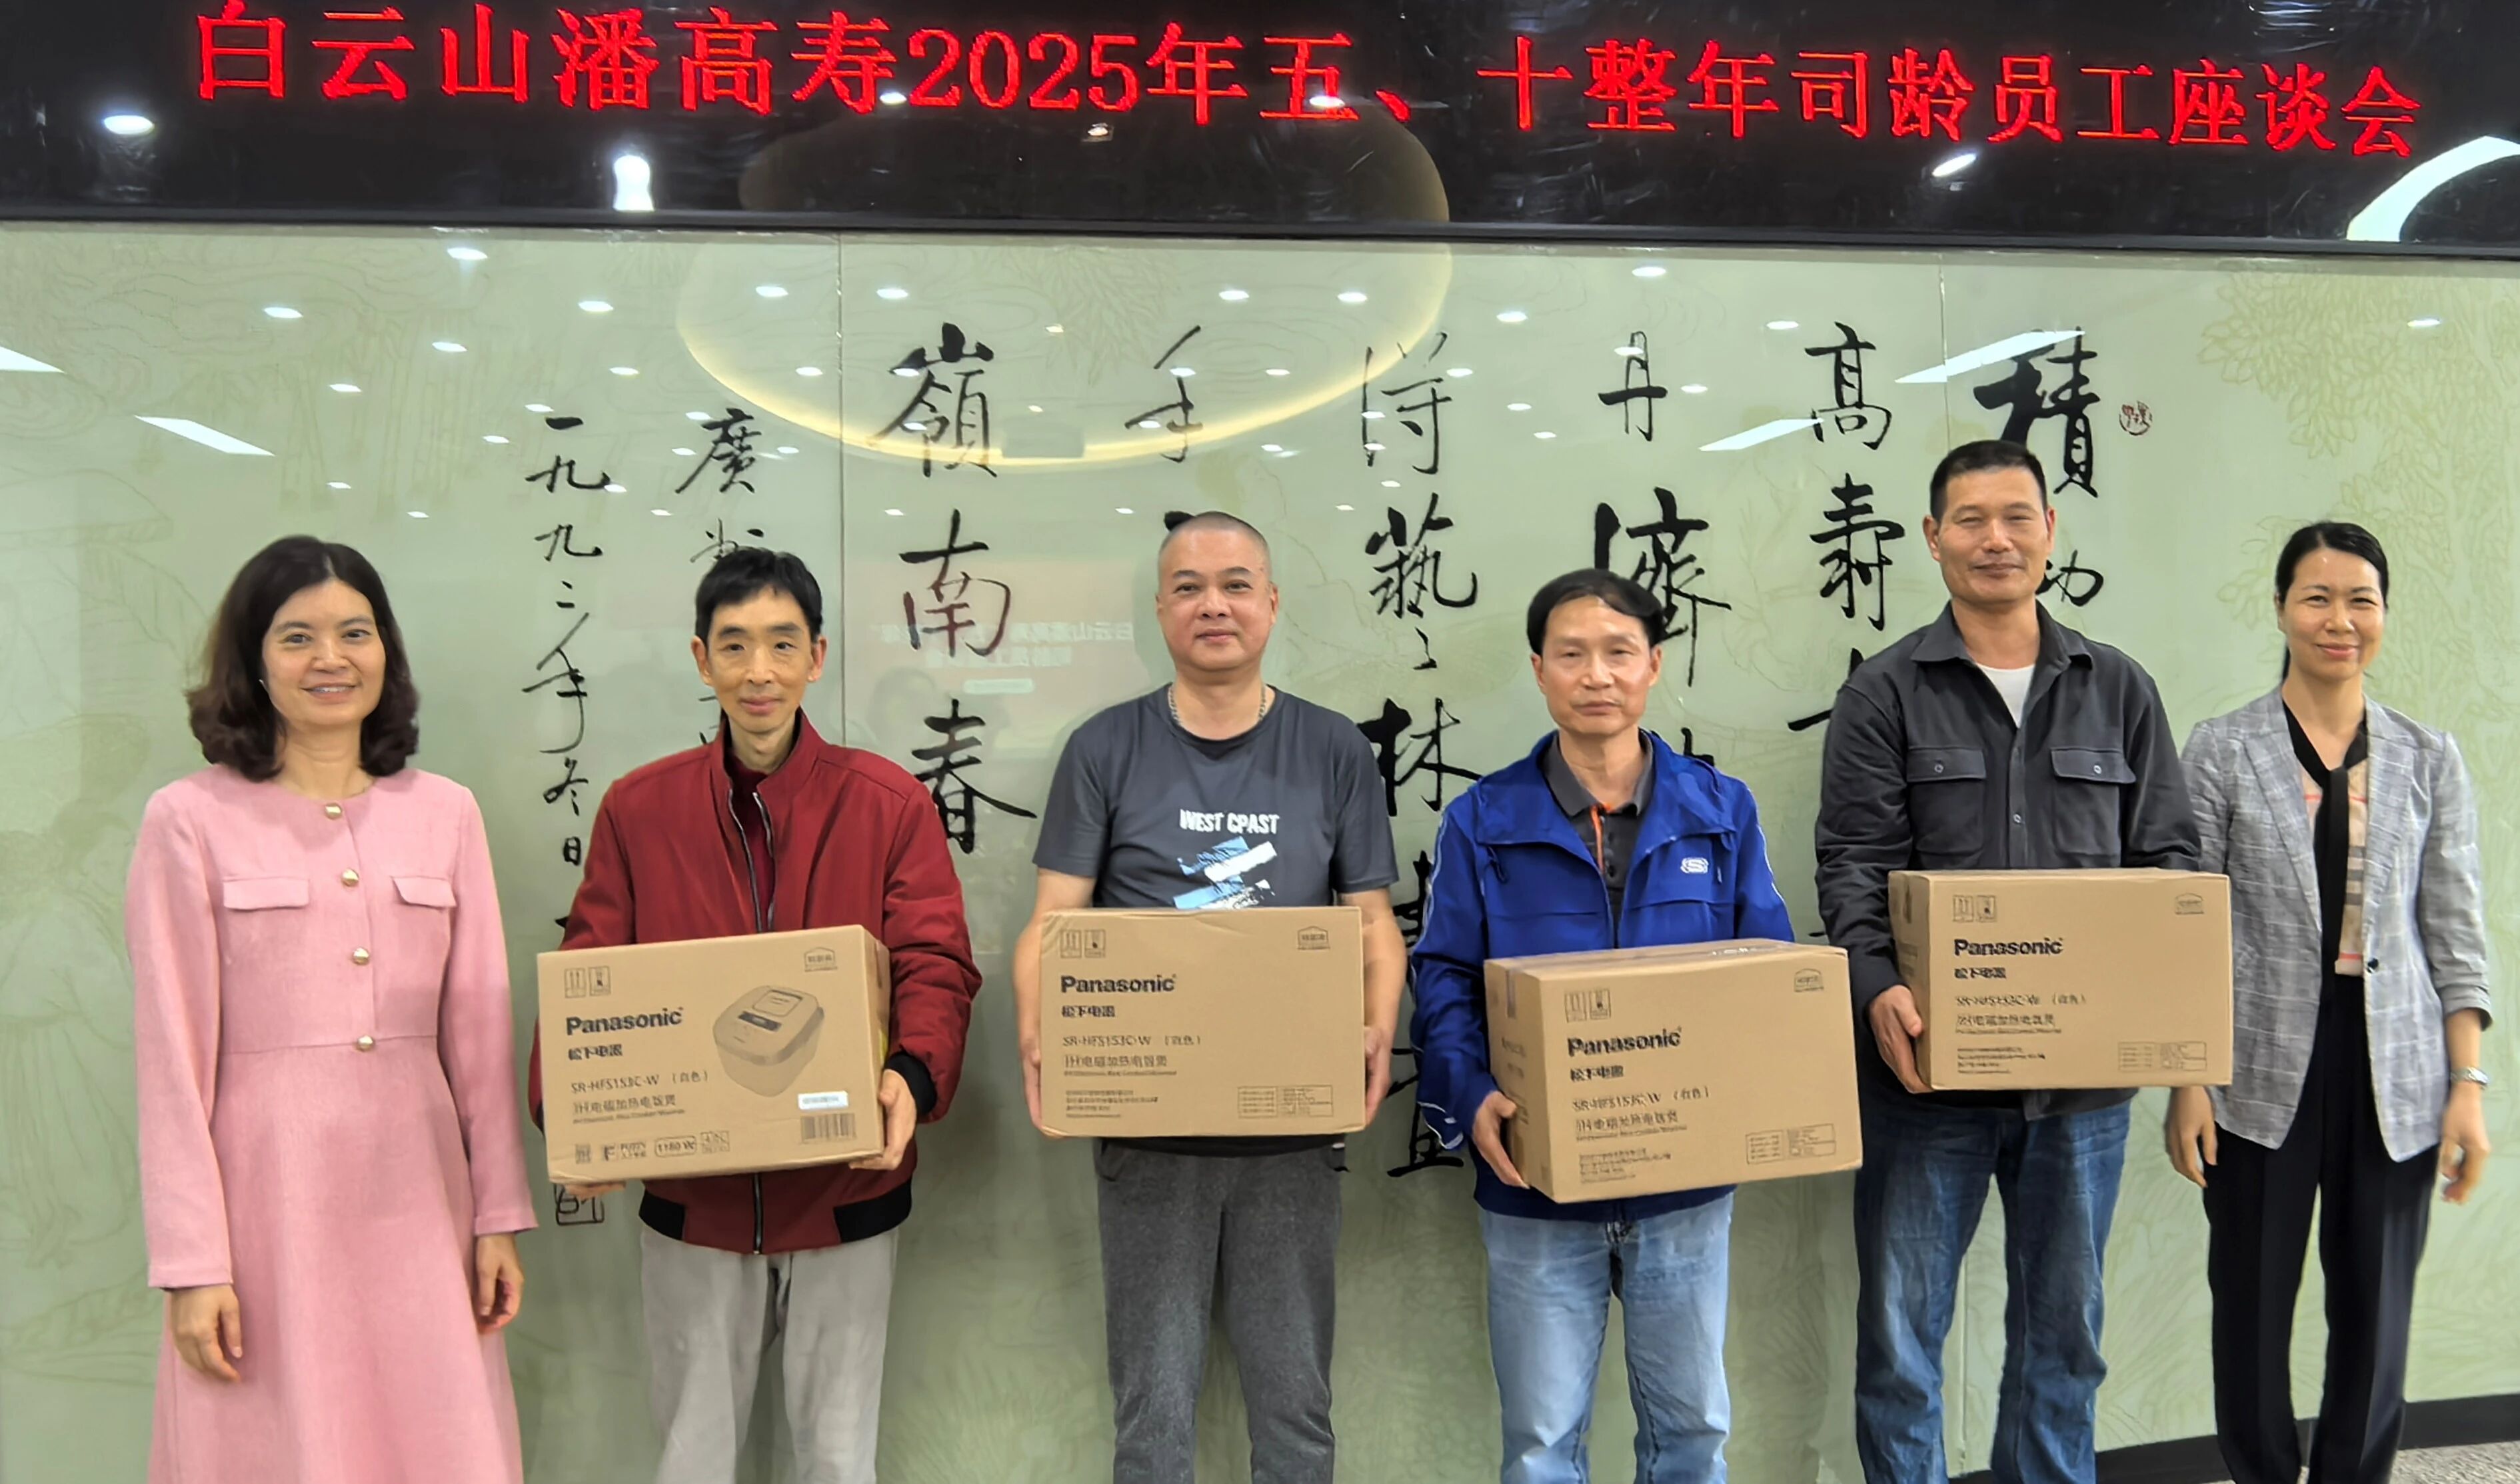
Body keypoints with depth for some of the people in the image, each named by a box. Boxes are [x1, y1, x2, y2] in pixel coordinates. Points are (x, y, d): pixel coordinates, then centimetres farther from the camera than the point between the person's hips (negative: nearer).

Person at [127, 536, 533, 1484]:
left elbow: (479, 1034, 7)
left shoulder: (446, 813, 6)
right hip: (267, 1196, -3)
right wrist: (191, 1265, -7)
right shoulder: (190, 821, -4)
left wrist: (499, 1216, 5)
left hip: (416, 1195, 3)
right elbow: (173, 1058, -4)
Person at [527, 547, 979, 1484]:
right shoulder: (638, 809, 2)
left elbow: (935, 964, -8)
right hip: (689, 1192, 1)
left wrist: (914, 1075, -27)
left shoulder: (890, 803, -3)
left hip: (845, 1189, -1)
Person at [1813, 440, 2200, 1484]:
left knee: (2064, 1325, 16)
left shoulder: (2119, 691, 10)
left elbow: (2169, 855, 10)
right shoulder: (1884, 694, 0)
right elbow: (1854, 866, -7)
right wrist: (1877, 987, -24)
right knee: (1901, 1328, 5)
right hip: (1931, 1064, -3)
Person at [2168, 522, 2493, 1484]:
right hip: (2264, 1069, -2)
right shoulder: (2222, 751, -1)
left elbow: (2455, 935, 6)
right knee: (2252, 1304, 6)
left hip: (2394, 1075, 2)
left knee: (2376, 1307, 9)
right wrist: (2188, 1081, -6)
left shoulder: (2429, 761, 6)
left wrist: (2468, 1087, 0)